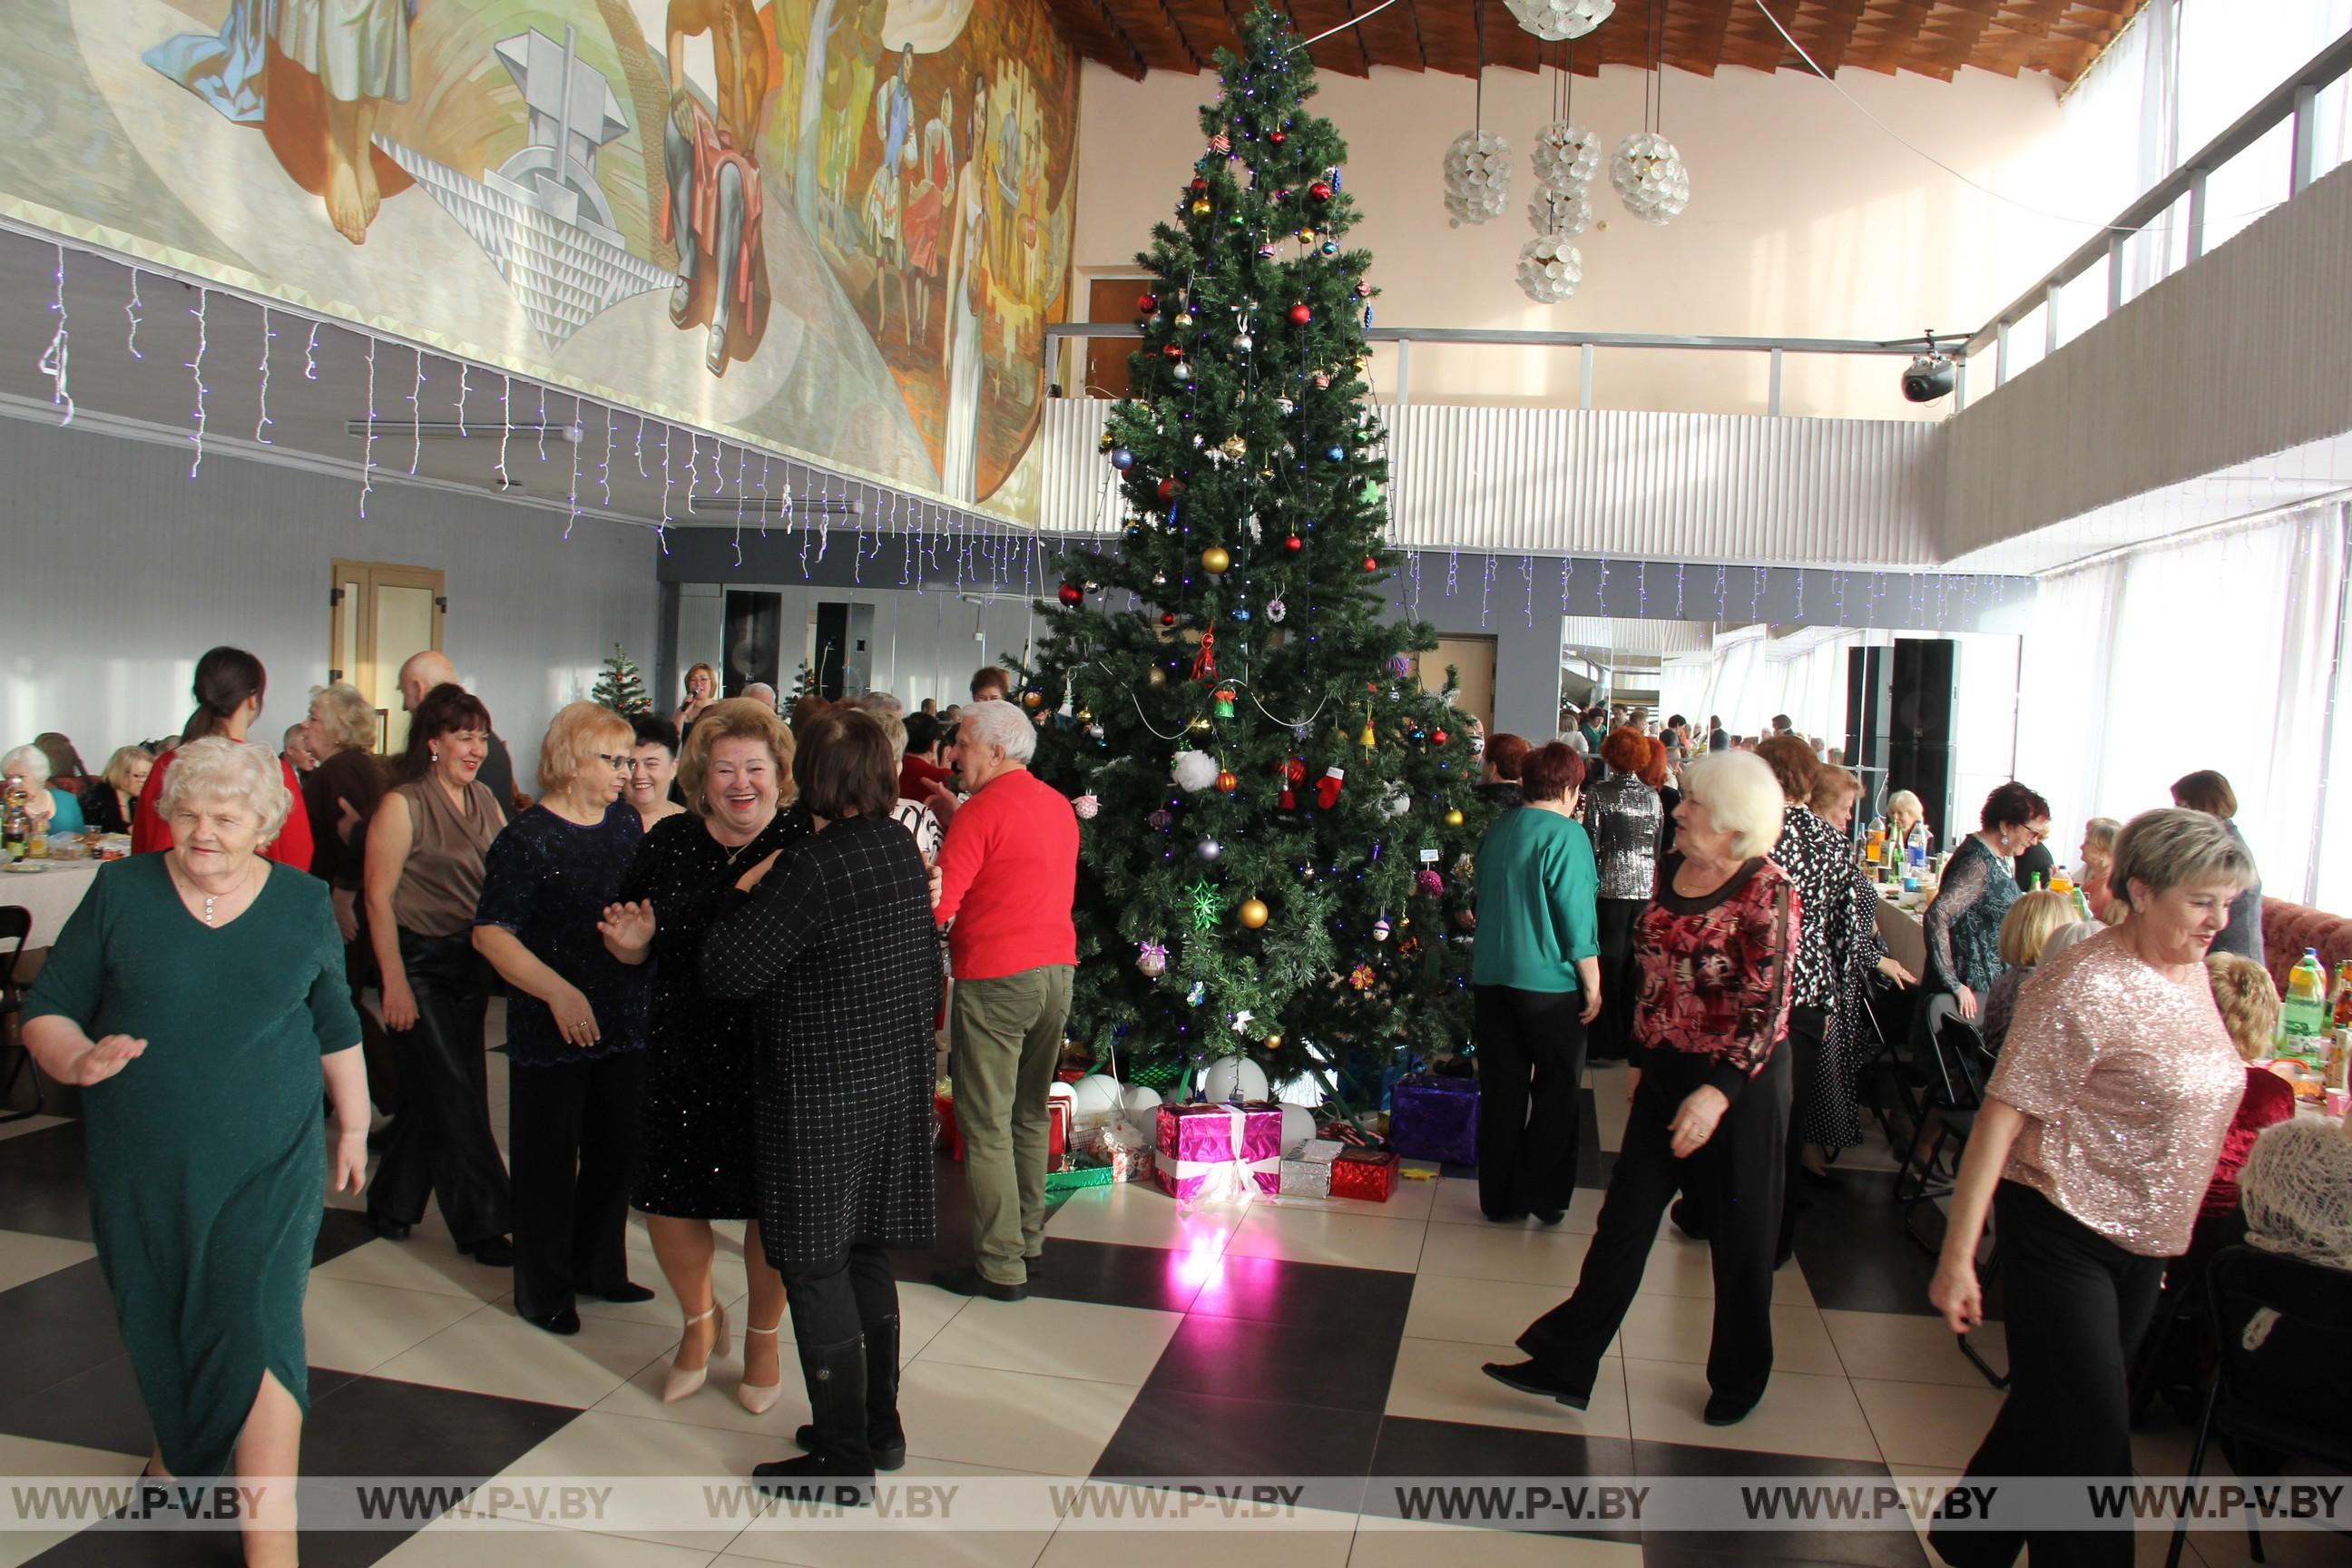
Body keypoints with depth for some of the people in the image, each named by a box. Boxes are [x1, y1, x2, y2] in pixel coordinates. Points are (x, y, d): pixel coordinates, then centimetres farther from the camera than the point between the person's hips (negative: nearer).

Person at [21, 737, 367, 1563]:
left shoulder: (304, 905, 2)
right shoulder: (121, 892, -1)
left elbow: (336, 1028, 12)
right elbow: (45, 1012, 1)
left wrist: (353, 1126, 15)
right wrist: (76, 1058, -20)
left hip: (267, 1169, -1)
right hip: (141, 1171, 2)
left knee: (258, 1333, -8)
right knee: (156, 1327, 16)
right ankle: (179, 1447, 47)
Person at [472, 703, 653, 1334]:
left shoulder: (626, 821, 6)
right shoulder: (527, 837, -12)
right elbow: (490, 932, -16)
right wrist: (558, 991, -24)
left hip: (626, 1020, 6)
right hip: (553, 1030, -6)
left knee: (618, 1149, 15)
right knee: (549, 1159, 6)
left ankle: (599, 1265, 33)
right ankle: (543, 1288, 22)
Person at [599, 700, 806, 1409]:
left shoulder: (807, 841, -8)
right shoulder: (668, 843, 3)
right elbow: (637, 952, 12)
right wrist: (629, 939, -10)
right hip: (684, 1054, 3)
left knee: (772, 1205, 9)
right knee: (667, 1200, 10)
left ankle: (763, 1336, 37)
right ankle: (700, 1319, 41)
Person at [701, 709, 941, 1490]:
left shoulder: (811, 869, -20)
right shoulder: (902, 850, 4)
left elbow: (727, 971, -17)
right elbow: (928, 971, 13)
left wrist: (747, 894, -2)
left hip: (823, 1099, -8)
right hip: (897, 1087, 8)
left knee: (816, 1267, 4)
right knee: (865, 1253, 18)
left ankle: (843, 1454, 13)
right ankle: (879, 1424, 30)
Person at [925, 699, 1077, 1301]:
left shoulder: (983, 811, -12)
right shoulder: (1059, 806, 12)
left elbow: (937, 906, -17)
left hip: (995, 979, -8)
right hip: (1057, 970, 8)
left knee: (986, 1125, 0)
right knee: (1030, 1114, 18)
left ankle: (1001, 1266, 3)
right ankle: (1028, 1235, 27)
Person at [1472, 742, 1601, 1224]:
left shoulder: (1497, 830, 6)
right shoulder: (1566, 836, -13)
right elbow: (1576, 917, -15)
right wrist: (1593, 986, -8)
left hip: (1492, 979, 6)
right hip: (1550, 984, -6)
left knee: (1501, 1092, 12)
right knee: (1558, 1093, 10)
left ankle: (1499, 1198, 19)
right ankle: (1544, 1197, 16)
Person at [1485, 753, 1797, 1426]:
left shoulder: (1766, 891, -18)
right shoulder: (1670, 871, 3)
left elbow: (1767, 1010, -20)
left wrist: (1718, 1092, -28)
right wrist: (1646, 1057, 17)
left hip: (1740, 1081, -6)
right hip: (1668, 1072, 6)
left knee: (1739, 1234, 11)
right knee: (1624, 1218, 8)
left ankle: (1740, 1378, 32)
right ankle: (1566, 1365, 13)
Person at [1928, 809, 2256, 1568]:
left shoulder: (2190, 970, 4)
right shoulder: (2084, 987, -21)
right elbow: (2001, 1114, -22)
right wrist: (1956, 1258, -23)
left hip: (2142, 1241, 8)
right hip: (2064, 1231, -8)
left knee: (2053, 1415, 18)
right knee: (2090, 1431, -4)